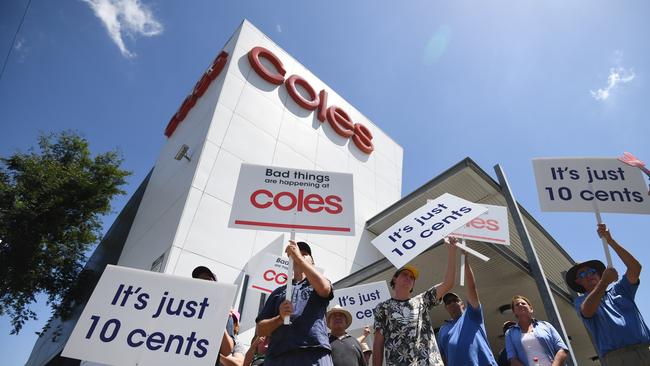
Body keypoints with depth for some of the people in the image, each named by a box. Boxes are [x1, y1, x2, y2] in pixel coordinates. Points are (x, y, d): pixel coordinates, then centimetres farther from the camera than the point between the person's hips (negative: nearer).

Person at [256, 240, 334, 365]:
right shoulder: (278, 292, 22)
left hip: (314, 354, -2)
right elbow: (261, 329, 15)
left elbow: (324, 288, -9)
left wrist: (298, 257, -5)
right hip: (279, 356, 2)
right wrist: (280, 317, -6)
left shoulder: (318, 284, 18)